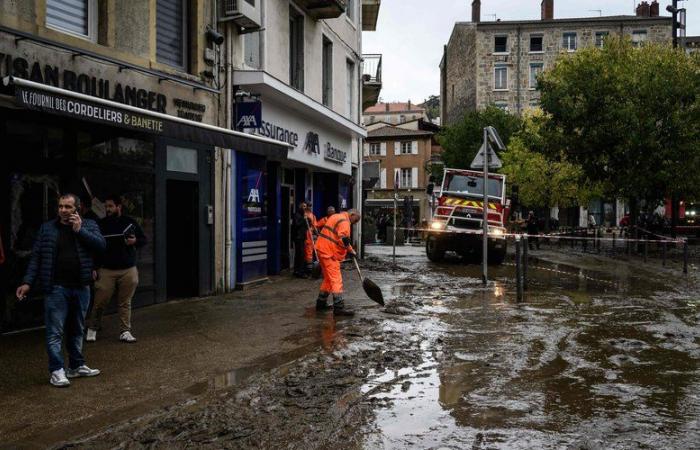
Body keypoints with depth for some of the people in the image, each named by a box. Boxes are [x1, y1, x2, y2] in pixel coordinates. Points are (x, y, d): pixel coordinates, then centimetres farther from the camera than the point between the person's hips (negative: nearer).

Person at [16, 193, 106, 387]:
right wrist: (27, 282, -3)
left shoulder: (88, 225, 6)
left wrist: (80, 229, -14)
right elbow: (36, 257, 4)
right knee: (55, 332, -3)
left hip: (81, 287, 2)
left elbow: (101, 244, -9)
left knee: (77, 330, 14)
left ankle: (76, 366, 25)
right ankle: (57, 371, 4)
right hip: (56, 288, -2)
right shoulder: (47, 228, 4)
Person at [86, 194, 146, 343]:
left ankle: (125, 332, 12)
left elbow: (143, 239, 14)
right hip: (106, 271, -1)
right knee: (100, 302, -1)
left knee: (125, 303, 5)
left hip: (128, 270, 1)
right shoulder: (101, 224, 4)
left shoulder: (130, 222, 6)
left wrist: (135, 241, -9)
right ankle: (92, 328, 20)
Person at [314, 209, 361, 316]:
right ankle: (339, 307, -12)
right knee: (336, 279, -10)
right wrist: (351, 250, -9)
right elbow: (342, 239, -22)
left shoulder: (336, 217, 19)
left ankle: (321, 303, 26)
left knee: (328, 278, 19)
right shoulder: (344, 222, -13)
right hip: (329, 252, -10)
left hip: (323, 249, 10)